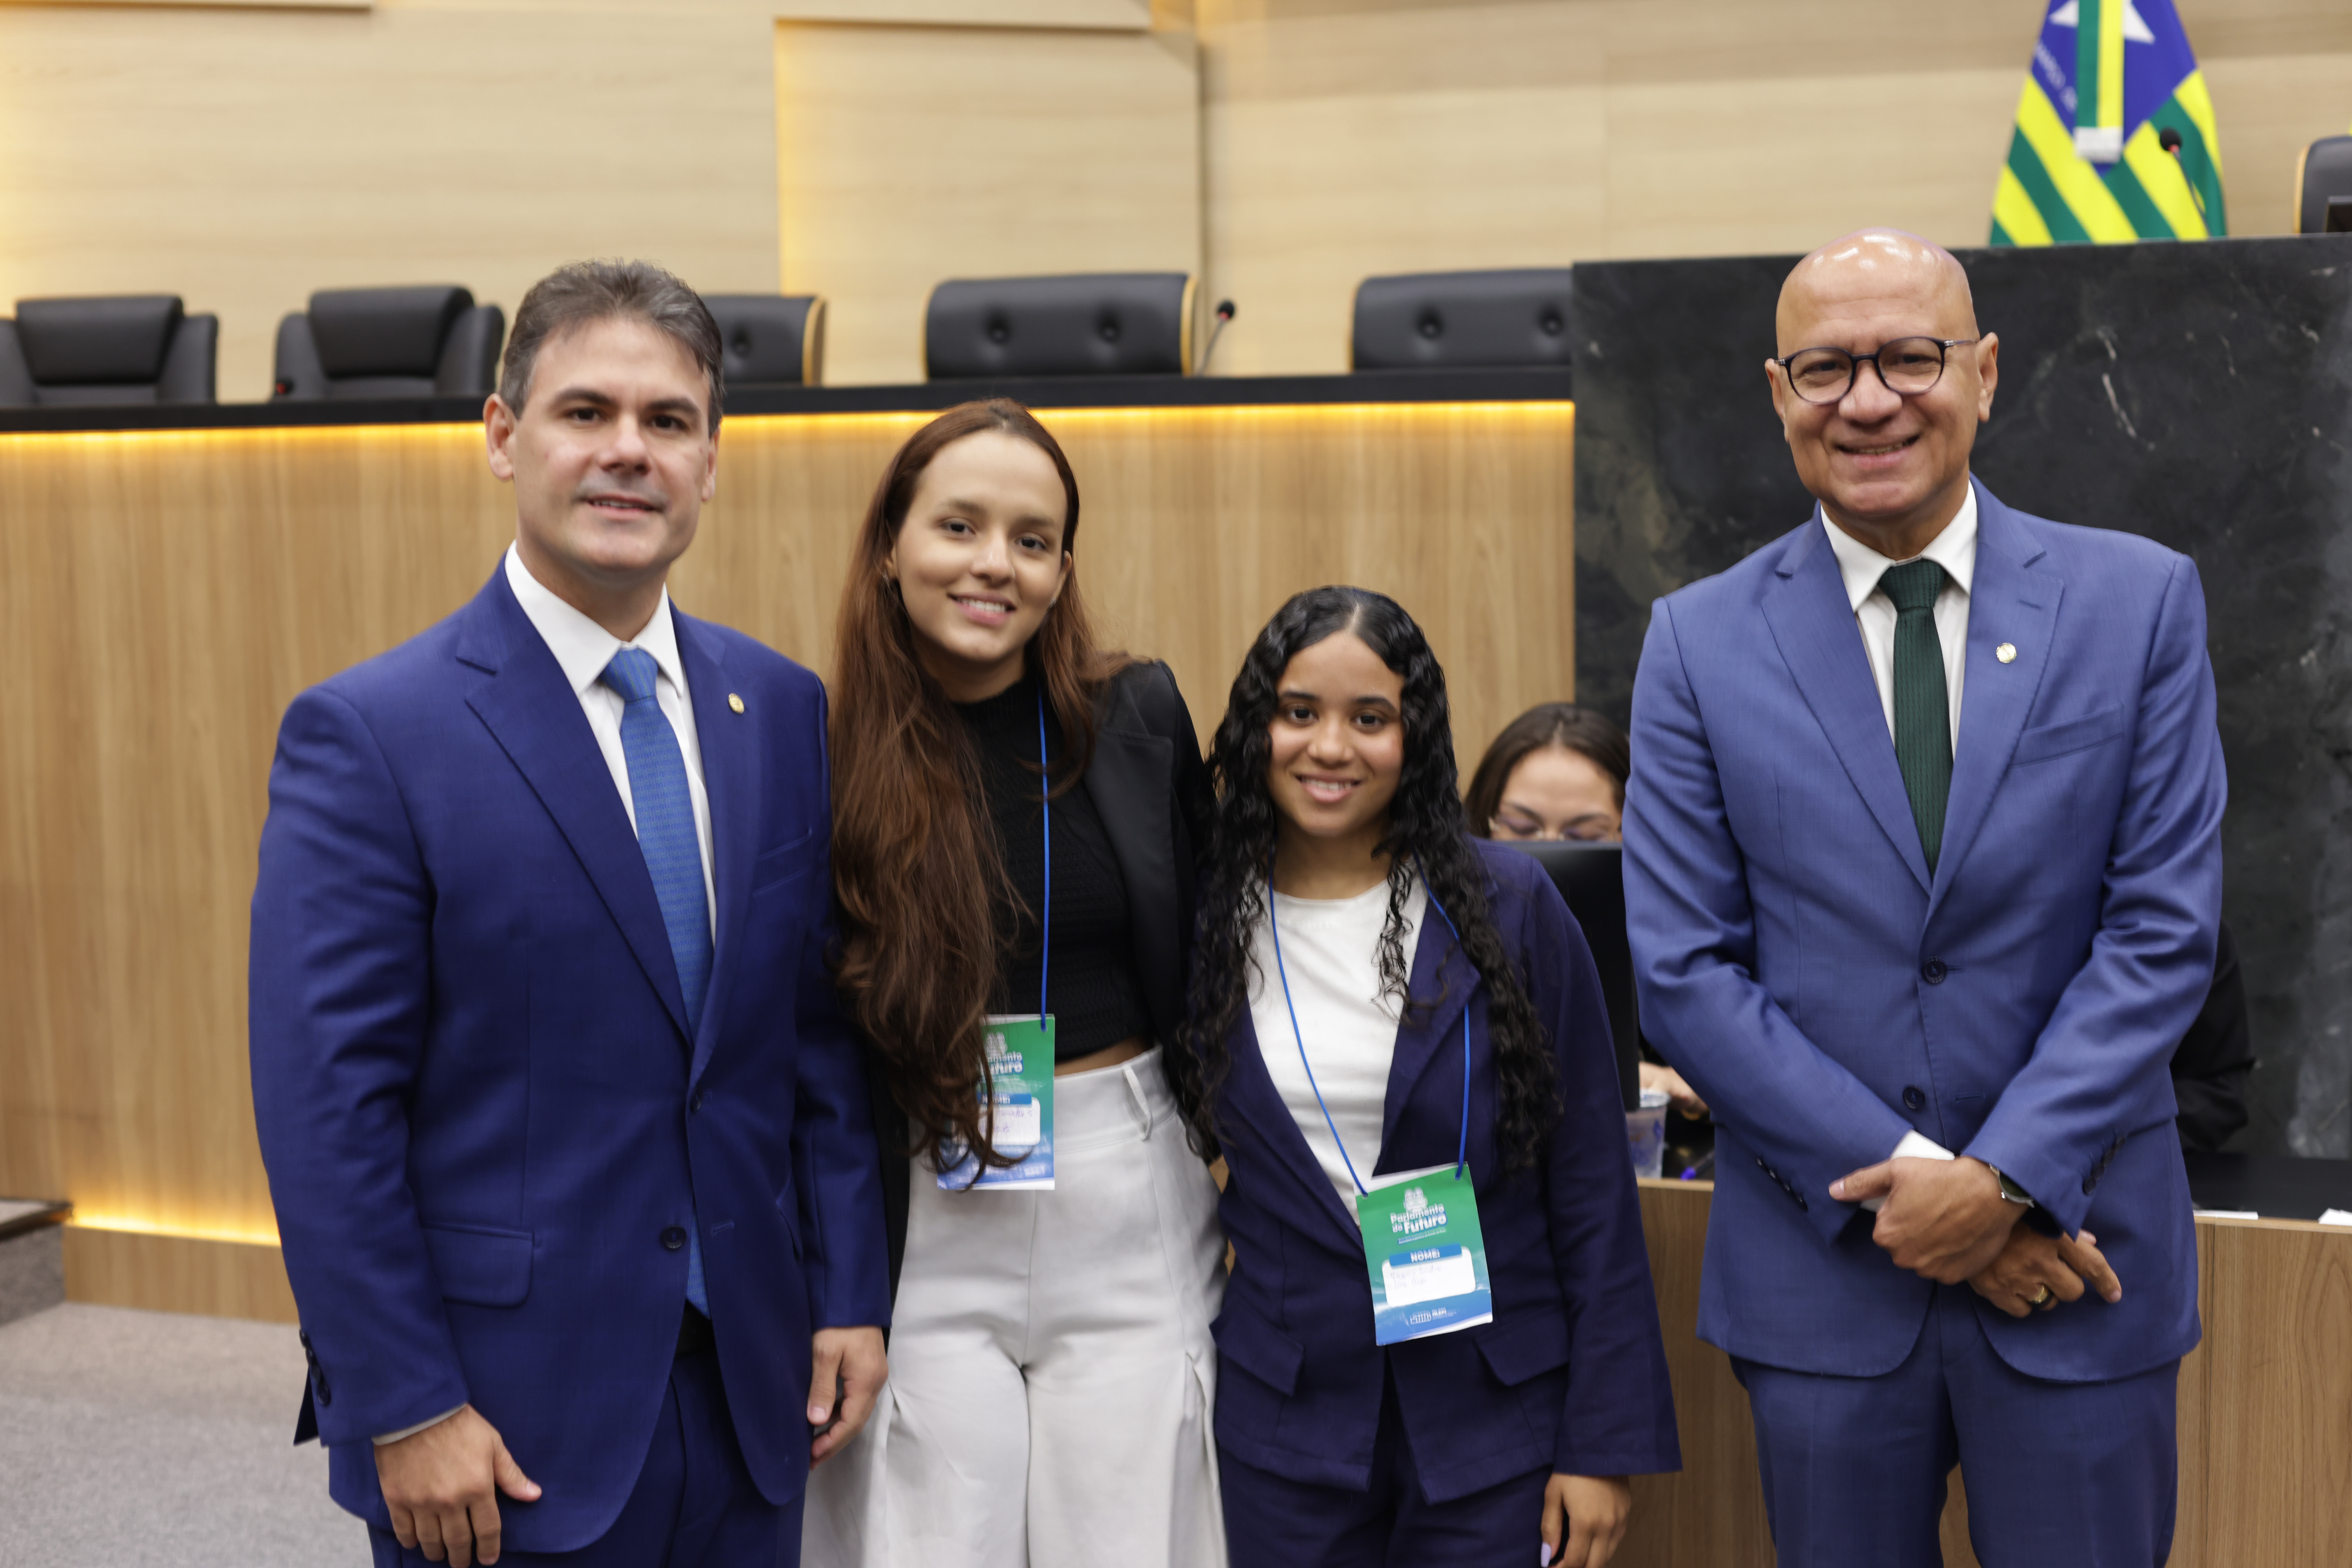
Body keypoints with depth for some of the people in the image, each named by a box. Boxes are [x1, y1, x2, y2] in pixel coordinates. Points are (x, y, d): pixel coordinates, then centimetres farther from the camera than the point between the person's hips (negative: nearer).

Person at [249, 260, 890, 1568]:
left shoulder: (783, 710, 4)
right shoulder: (370, 735, -11)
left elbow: (825, 1031, 8)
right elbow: (326, 1109, -12)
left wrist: (852, 1293, 5)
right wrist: (406, 1410, -13)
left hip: (751, 1392, 5)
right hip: (506, 1423, -4)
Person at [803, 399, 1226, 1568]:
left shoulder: (1139, 715, 0)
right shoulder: (829, 756, -6)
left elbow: (1204, 964, 9)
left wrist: (1232, 1167, 7)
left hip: (1128, 1209, 2)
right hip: (921, 1231, -1)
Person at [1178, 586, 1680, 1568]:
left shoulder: (1508, 907, -6)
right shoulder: (1205, 921, -1)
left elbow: (1592, 1187, -4)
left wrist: (1607, 1439, -6)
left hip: (1497, 1416, -1)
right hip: (1285, 1426, 1)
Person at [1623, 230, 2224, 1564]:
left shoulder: (2141, 602, -1)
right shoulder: (1702, 641, -2)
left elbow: (2166, 927, -4)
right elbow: (1684, 973, -5)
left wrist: (2008, 1179, -14)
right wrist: (1908, 1180, -12)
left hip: (2076, 1265, 0)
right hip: (1820, 1271, 0)